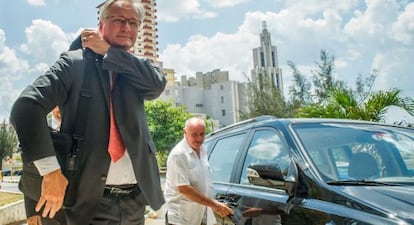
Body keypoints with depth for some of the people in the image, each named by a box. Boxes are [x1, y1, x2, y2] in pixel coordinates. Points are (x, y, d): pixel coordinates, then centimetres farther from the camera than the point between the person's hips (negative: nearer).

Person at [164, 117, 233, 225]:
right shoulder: (179, 154, -21)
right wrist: (215, 204, -22)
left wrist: (213, 204, 14)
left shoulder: (202, 149, 4)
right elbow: (183, 188, -25)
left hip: (202, 214, 8)